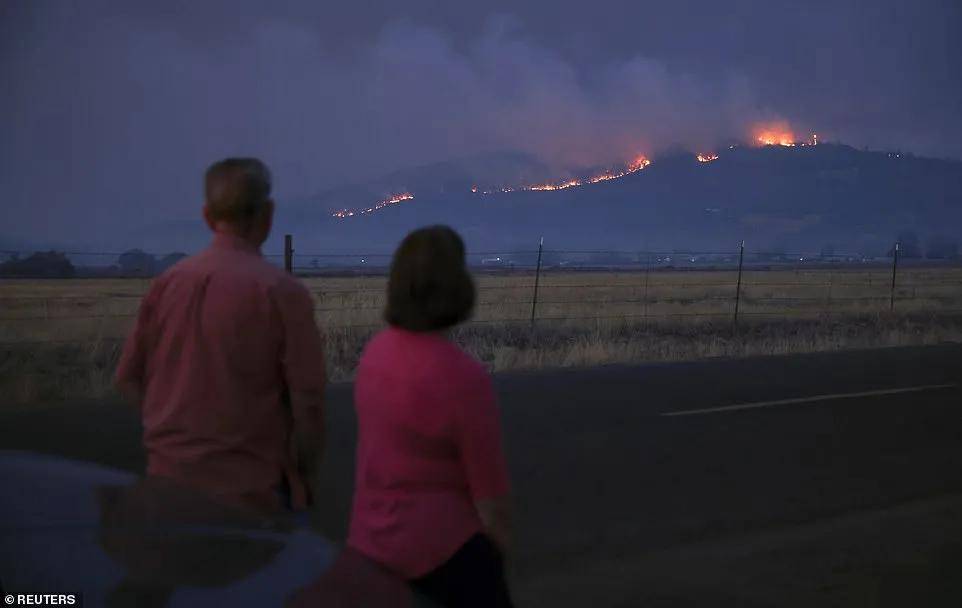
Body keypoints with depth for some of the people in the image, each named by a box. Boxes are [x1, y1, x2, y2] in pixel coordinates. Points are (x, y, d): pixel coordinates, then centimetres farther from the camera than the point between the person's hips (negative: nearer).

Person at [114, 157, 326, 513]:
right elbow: (307, 396, -10)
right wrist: (300, 471, 5)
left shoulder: (166, 283, 1)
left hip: (169, 481, 5)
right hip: (251, 487, -4)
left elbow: (128, 379, 8)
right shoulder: (281, 292, -11)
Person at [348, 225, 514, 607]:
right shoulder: (464, 377, -24)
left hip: (373, 536, 7)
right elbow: (489, 490, -18)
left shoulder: (376, 352, 0)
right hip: (440, 545, -7)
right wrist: (500, 546, -1)